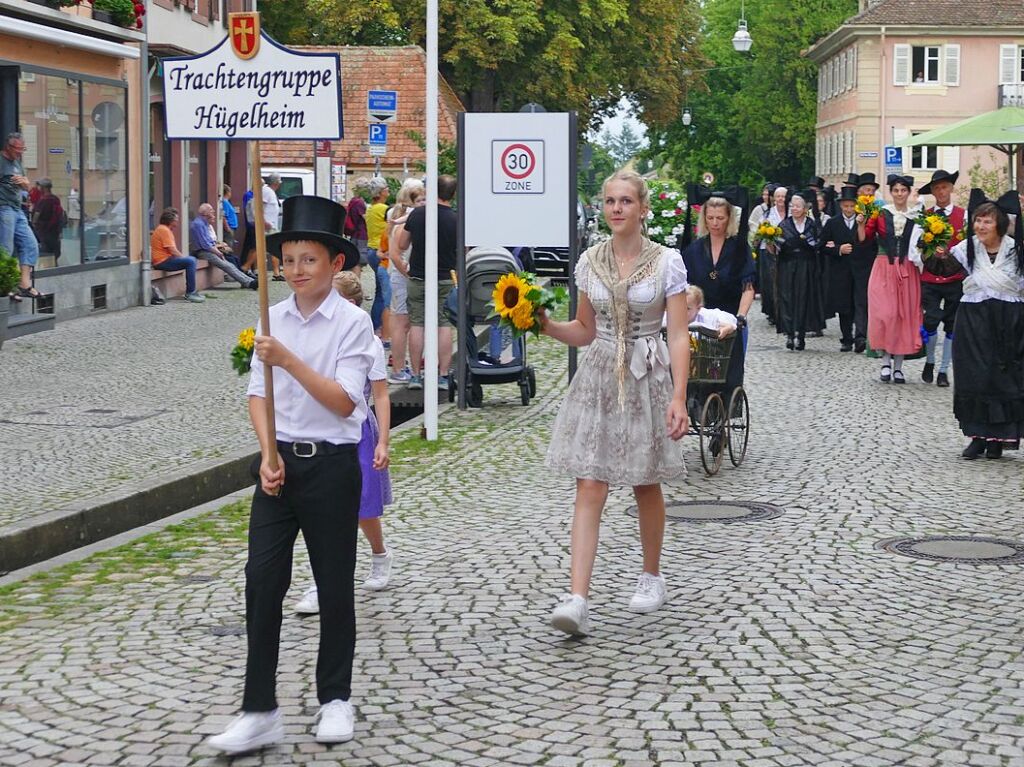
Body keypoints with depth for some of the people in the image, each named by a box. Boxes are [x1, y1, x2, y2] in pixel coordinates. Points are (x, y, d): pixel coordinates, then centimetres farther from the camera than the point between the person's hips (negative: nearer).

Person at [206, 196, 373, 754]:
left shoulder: (352, 323, -7)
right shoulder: (273, 320, 6)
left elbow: (343, 401, -14)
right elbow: (257, 394, 5)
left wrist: (289, 360, -22)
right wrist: (269, 456, -8)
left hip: (331, 463, -3)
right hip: (278, 462, 4)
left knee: (335, 584, 7)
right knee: (262, 580, -3)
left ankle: (335, 699, 23)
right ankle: (259, 712, 1)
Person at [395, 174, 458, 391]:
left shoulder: (417, 214, -5)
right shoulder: (456, 221, -9)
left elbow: (401, 245, 4)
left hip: (417, 278, 1)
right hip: (446, 279, -1)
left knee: (416, 324, 6)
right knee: (444, 325, 4)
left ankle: (415, 375, 5)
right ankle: (443, 375, 2)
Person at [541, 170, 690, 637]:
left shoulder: (667, 262, -5)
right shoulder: (590, 261, 5)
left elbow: (678, 336, -8)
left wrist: (678, 396, -17)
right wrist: (547, 326, -6)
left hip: (648, 379, -2)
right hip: (599, 377, 2)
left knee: (646, 487, 11)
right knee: (589, 488, -7)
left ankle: (652, 577, 34)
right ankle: (577, 598, -14)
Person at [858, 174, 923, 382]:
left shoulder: (916, 217, 5)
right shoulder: (880, 213, 2)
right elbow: (864, 238, -1)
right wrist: (861, 223, -18)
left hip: (907, 271, 1)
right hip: (884, 269, -1)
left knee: (905, 315, 2)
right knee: (884, 314, -8)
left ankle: (898, 365, 9)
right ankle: (886, 360, 5)